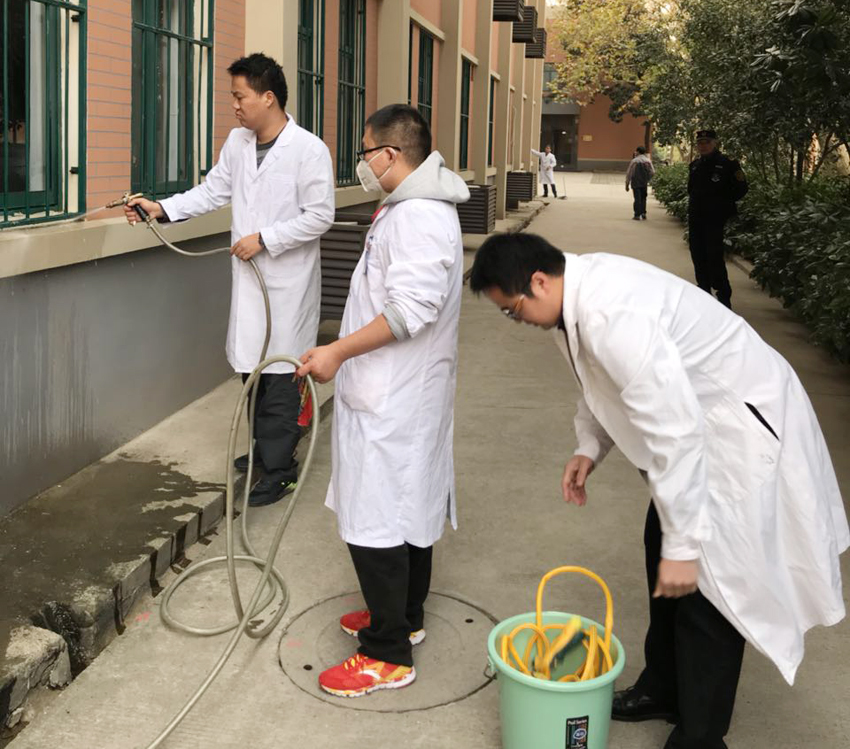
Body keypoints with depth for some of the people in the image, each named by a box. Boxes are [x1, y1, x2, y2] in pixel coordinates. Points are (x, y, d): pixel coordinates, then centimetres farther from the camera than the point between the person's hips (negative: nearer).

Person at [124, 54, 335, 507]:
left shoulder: (309, 150, -14)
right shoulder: (237, 142, 7)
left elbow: (320, 216, -15)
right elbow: (213, 191, 12)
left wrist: (264, 239, -17)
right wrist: (162, 209, 1)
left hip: (288, 282, -7)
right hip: (249, 276, 7)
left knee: (279, 376, -2)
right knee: (251, 366, 16)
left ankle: (277, 469, 7)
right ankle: (266, 448, 33)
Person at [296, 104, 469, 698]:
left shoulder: (420, 216, -21)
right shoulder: (409, 206, 14)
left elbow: (411, 309, -31)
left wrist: (340, 351, -26)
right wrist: (346, 354, 25)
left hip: (393, 401, -11)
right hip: (403, 390, 11)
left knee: (375, 519, -6)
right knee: (409, 505, 20)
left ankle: (389, 654, 2)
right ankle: (404, 615, 35)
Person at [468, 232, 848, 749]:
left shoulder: (612, 316, -34)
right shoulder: (579, 291, -3)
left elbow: (675, 434, -33)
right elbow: (607, 382, 15)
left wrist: (683, 546, -28)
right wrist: (590, 449, 0)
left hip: (744, 425, -10)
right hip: (698, 417, 10)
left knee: (707, 581, -5)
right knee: (661, 550, 20)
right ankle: (664, 687, 40)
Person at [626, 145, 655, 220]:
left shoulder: (634, 161, -10)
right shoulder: (648, 161, 0)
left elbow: (629, 173, -8)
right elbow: (652, 172, 1)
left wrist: (627, 184, 0)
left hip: (636, 183, -3)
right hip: (644, 183, 3)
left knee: (637, 199, 2)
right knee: (643, 198, 16)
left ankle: (637, 215, 2)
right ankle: (643, 213, 11)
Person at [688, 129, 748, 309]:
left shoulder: (727, 164, -7)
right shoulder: (695, 165, 12)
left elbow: (741, 188, -5)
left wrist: (724, 203, -8)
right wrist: (693, 204, 11)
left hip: (715, 219, -7)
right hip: (695, 218, 7)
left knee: (715, 257, -11)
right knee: (698, 256, 11)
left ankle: (724, 297, -5)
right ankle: (704, 292, 22)